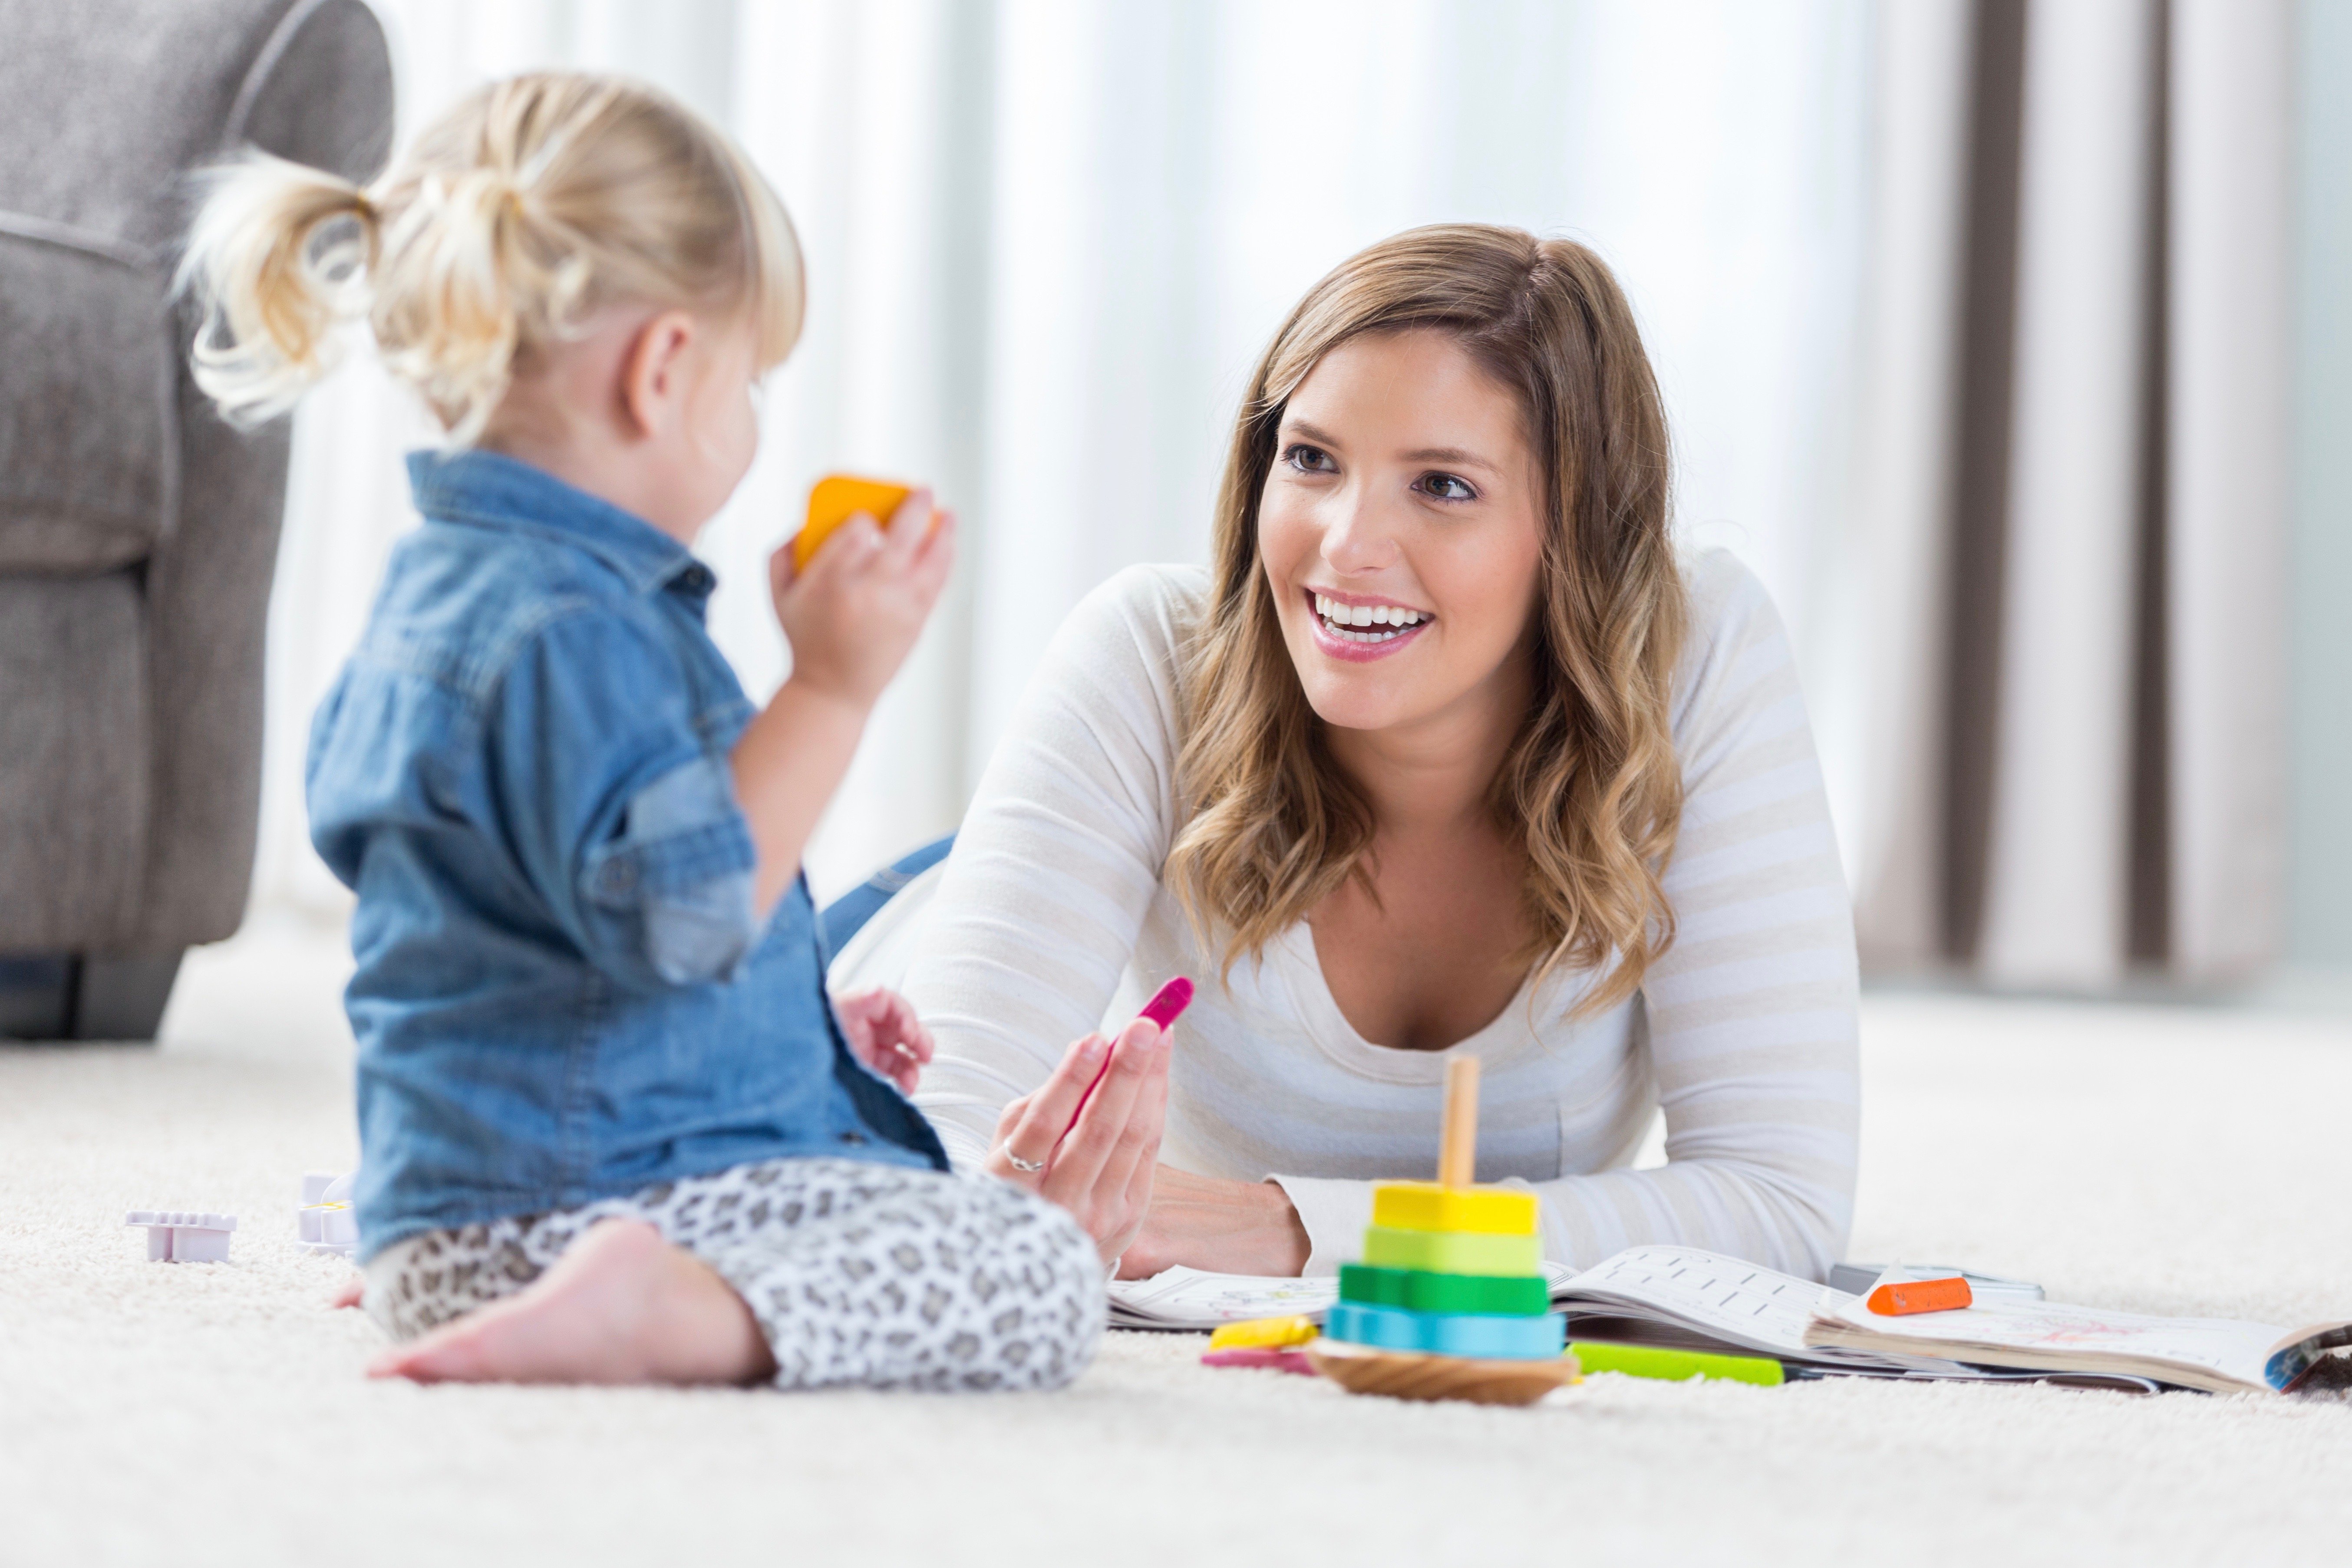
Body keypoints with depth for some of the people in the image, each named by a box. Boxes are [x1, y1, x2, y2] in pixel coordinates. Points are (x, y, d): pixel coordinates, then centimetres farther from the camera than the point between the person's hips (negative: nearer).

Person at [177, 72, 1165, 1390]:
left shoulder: (443, 592, 15)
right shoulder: (566, 632, -21)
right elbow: (685, 909, -29)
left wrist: (805, 1023, 31)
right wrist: (834, 690, -24)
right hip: (581, 1197, -11)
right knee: (1045, 1284, -19)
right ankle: (664, 1313, -29)